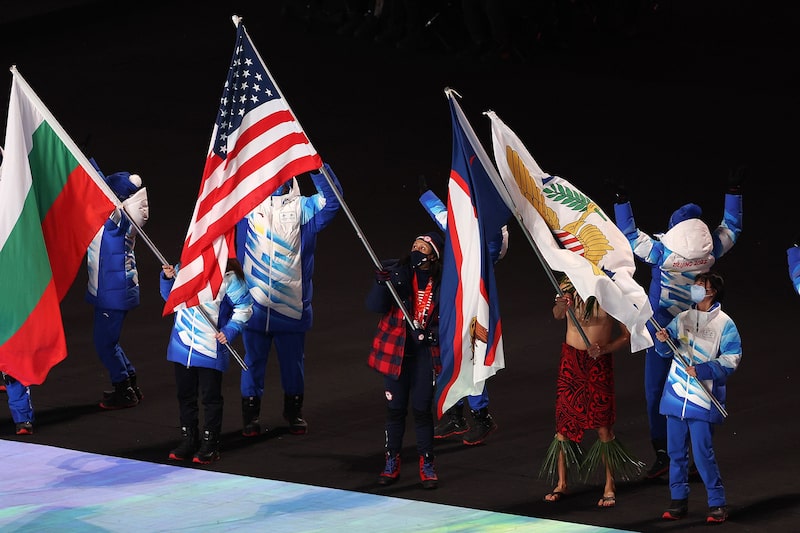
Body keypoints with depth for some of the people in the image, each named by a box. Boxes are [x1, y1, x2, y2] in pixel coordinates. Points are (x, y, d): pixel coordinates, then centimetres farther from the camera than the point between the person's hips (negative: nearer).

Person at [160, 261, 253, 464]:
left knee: (210, 397, 4)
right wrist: (168, 278, -1)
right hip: (182, 346, 4)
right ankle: (188, 440, 24)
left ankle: (209, 446, 12)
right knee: (185, 395, 13)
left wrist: (230, 331, -12)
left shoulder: (228, 278, -10)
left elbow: (244, 307, -3)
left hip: (211, 350, -4)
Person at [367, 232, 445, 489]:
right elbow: (375, 306, -12)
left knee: (422, 409, 1)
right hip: (395, 351, 0)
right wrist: (381, 284, -31)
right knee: (395, 408, 6)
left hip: (425, 353, 0)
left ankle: (427, 465, 13)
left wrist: (431, 334, -12)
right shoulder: (396, 272, -5)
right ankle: (391, 463, 18)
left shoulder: (441, 284, -3)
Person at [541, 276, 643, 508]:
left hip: (599, 362, -2)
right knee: (564, 421, 4)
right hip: (571, 359, 2)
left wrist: (604, 349, -19)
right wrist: (560, 305, -47)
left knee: (603, 425, -1)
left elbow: (626, 335, -3)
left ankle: (609, 486, 10)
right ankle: (562, 483, 15)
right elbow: (557, 315, -25)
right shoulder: (569, 287, -5)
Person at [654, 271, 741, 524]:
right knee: (676, 451, 8)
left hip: (703, 399, -5)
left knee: (703, 453, -9)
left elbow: (731, 360, -7)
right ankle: (678, 500, 17)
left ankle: (717, 503, 1)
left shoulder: (724, 324, -2)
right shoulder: (681, 319, 12)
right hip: (676, 396, 5)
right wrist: (663, 341, -11)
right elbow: (668, 352, 12)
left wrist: (702, 370, -18)